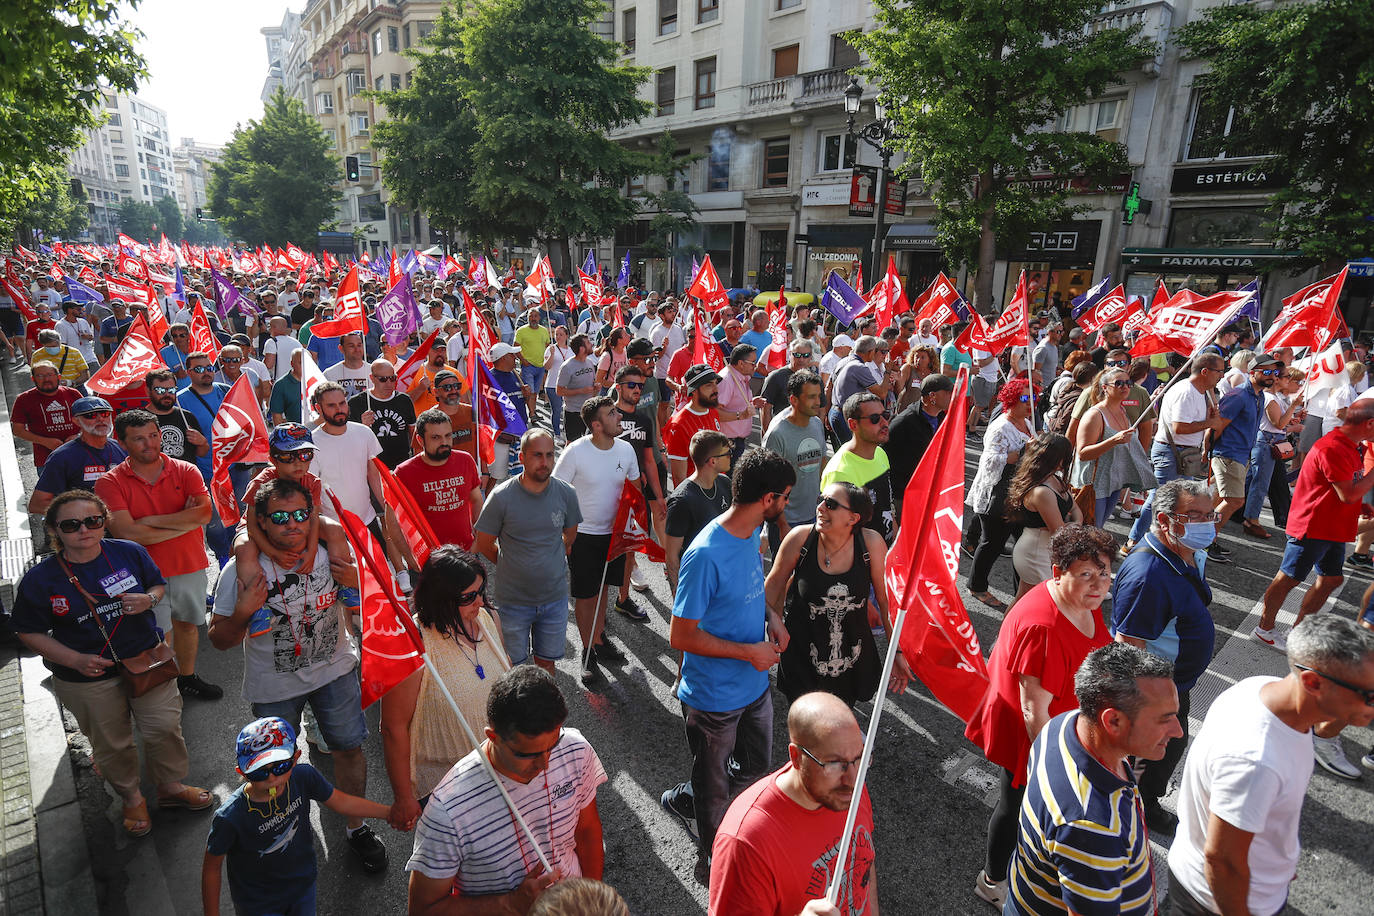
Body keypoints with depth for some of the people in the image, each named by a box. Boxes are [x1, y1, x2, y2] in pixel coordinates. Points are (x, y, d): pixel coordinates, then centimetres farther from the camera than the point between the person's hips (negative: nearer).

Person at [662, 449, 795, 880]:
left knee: (756, 768, 27)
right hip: (714, 696, -8)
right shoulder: (706, 556, -32)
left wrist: (771, 614, -5)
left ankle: (684, 798, 51)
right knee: (714, 790, 17)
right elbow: (681, 636, -26)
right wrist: (749, 652, -22)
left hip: (754, 683, 8)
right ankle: (712, 860, 45)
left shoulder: (751, 533, -5)